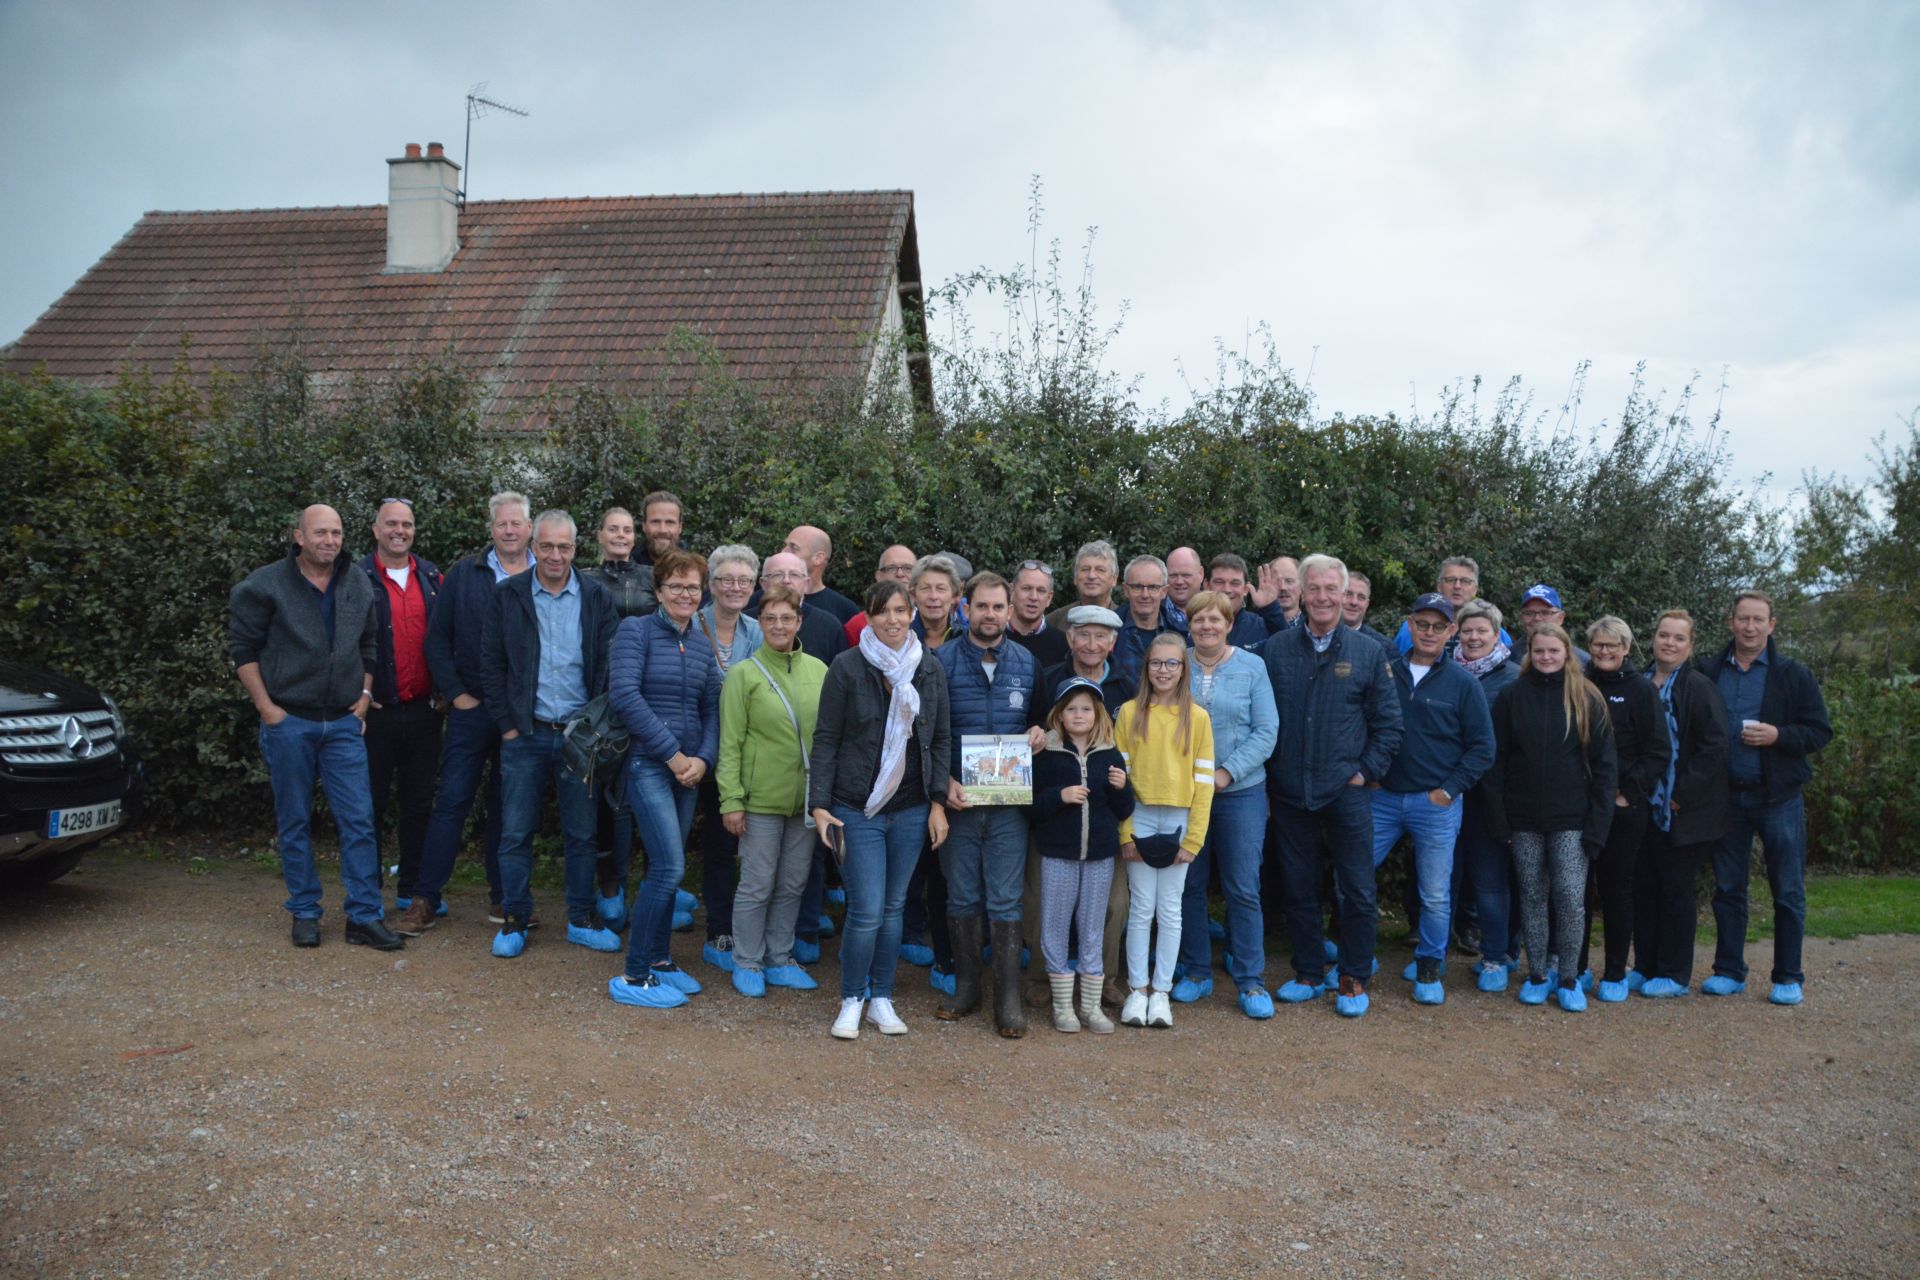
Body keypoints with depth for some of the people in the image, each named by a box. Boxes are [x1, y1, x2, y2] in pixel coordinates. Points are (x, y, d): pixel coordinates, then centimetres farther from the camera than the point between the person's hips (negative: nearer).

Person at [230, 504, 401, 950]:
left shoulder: (358, 585, 8)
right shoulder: (265, 586, -4)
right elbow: (242, 647, -2)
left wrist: (365, 693, 7)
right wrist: (266, 707, -8)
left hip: (343, 721, 3)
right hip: (288, 721, -3)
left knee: (359, 819, -2)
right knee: (295, 821, 6)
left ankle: (364, 916, 3)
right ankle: (304, 912, 19)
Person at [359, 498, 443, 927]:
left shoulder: (431, 577, 9)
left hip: (423, 710, 3)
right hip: (376, 711, -3)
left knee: (419, 805, 9)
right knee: (371, 804, 5)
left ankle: (411, 894, 20)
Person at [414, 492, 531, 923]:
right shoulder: (464, 574, 3)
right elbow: (437, 637, 4)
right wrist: (455, 693, -3)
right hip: (471, 709, 0)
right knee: (452, 800, 2)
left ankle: (503, 897, 19)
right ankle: (425, 896, 11)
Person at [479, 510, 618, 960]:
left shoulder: (596, 599, 3)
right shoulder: (508, 595, 1)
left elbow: (608, 666, 3)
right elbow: (491, 665, 2)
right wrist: (506, 723, -3)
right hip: (525, 734, -1)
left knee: (581, 833, 7)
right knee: (516, 833, 4)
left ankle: (581, 919, 20)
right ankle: (514, 920, 17)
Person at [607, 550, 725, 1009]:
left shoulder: (702, 644, 11)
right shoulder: (636, 631, -6)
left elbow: (712, 709, 11)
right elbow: (624, 694, -17)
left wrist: (703, 758, -6)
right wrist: (671, 754, -16)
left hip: (688, 768, 6)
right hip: (647, 763, -6)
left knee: (667, 868, 12)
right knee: (669, 867, -12)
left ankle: (659, 960, 26)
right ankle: (633, 976, -1)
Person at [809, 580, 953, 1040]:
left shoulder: (931, 668, 4)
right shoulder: (847, 666, -6)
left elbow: (942, 739, 9)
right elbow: (826, 739, -4)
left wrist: (938, 802, 3)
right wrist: (819, 804, -9)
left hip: (911, 809, 3)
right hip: (857, 808, -3)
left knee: (893, 907, 11)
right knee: (866, 911, -5)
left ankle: (881, 999, 24)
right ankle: (851, 1001, 14)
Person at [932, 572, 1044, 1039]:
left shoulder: (1026, 662, 6)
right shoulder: (942, 660, -1)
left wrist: (1040, 732, -6)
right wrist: (945, 780, -13)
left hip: (1009, 803, 1)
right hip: (958, 799, -1)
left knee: (1005, 902, 2)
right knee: (961, 898, 9)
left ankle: (1008, 999, 9)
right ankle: (965, 986, 23)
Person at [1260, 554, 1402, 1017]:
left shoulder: (1368, 653, 1)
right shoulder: (1275, 650, 3)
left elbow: (1388, 722, 5)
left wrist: (1367, 771, -3)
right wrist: (1267, 774, 2)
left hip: (1346, 791, -1)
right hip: (1289, 792, 1)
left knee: (1357, 891, 2)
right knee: (1298, 888, 10)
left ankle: (1354, 980, 17)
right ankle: (1308, 974, 25)